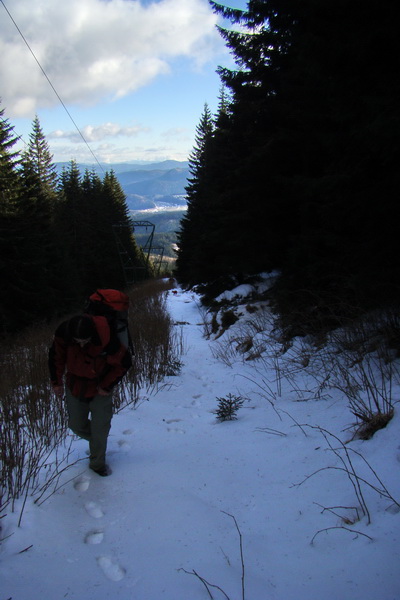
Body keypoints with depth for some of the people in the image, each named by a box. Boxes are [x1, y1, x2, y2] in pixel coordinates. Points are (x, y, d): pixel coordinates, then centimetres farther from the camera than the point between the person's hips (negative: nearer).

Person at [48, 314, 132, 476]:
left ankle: (97, 463, 27)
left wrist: (107, 386, -14)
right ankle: (96, 440, 45)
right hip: (74, 386, 3)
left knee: (100, 428, 3)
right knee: (76, 425, 13)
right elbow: (56, 357, -3)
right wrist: (57, 382, 1)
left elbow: (124, 362, -17)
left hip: (100, 389, -3)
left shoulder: (107, 340, -33)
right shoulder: (63, 334, -23)